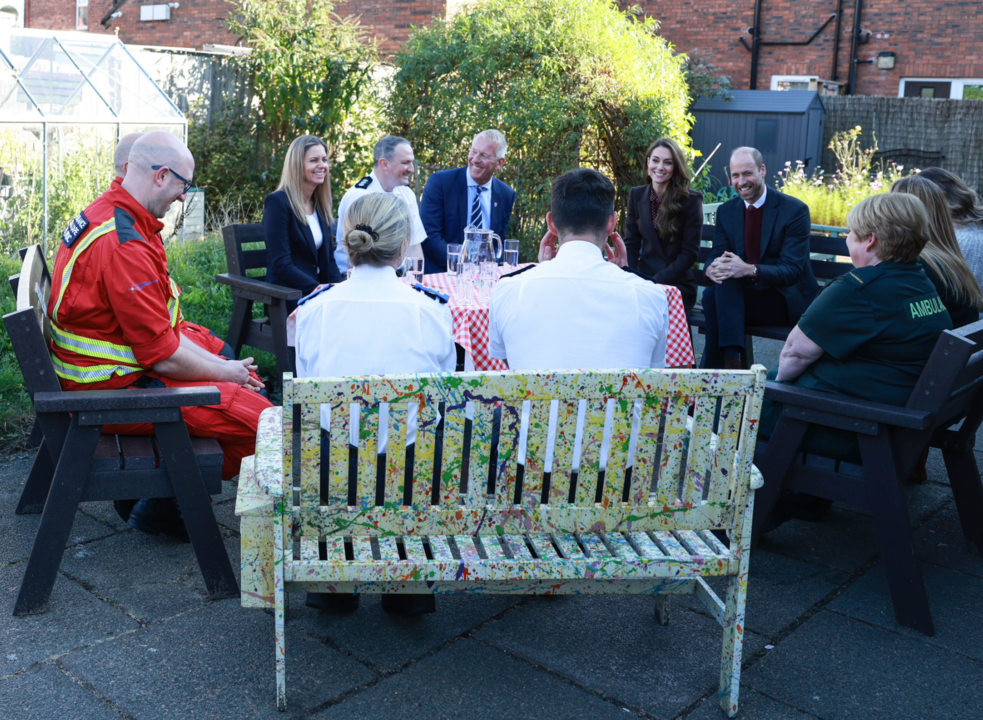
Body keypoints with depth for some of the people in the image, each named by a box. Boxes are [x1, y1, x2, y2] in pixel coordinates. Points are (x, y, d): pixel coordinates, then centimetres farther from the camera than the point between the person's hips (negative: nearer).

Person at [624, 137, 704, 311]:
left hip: (677, 286, -3)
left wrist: (655, 283, -16)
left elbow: (690, 252, -7)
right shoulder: (637, 195, 7)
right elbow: (631, 244, 6)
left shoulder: (692, 199, -4)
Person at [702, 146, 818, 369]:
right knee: (712, 294, -29)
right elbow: (716, 255, 2)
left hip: (787, 301, -4)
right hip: (742, 296, 5)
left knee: (727, 284, -30)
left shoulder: (795, 210, -9)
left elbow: (792, 271, -16)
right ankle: (730, 359, -29)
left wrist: (750, 270, -35)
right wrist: (711, 268, -25)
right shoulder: (726, 211, 8)